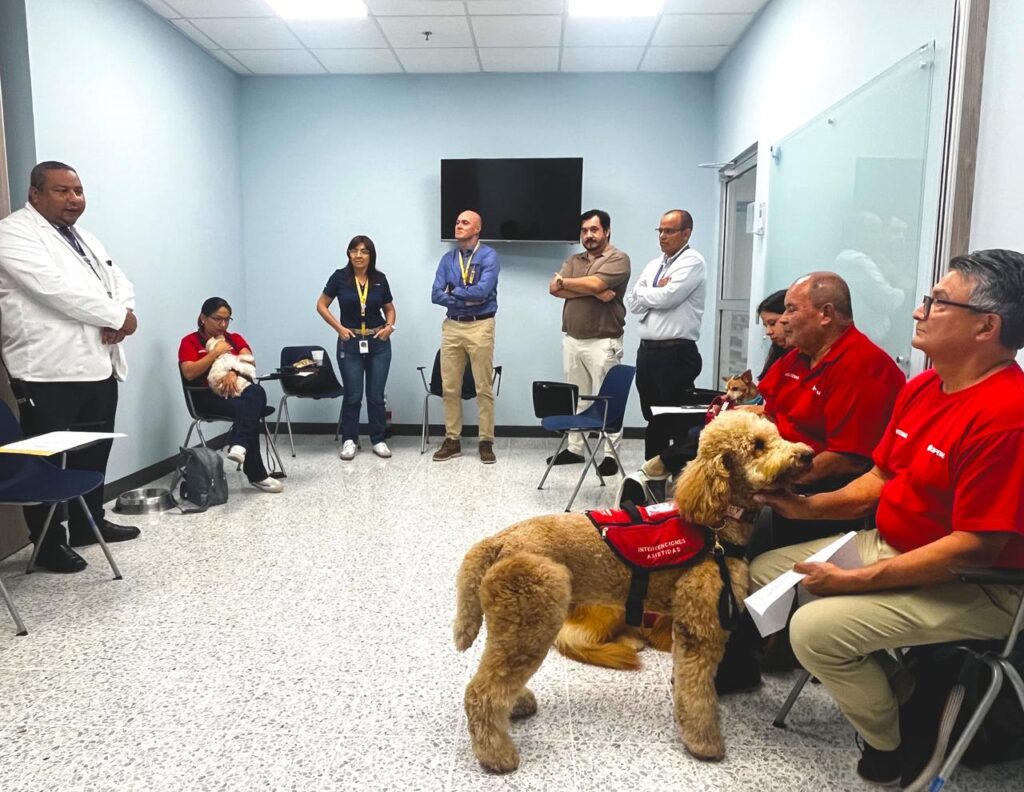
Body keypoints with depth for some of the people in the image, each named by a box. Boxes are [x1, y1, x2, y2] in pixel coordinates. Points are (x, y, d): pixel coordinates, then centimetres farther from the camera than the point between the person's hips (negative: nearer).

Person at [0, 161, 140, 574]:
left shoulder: (85, 238, 19)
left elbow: (119, 283, 14)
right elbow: (58, 289, -20)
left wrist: (118, 319, -8)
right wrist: (117, 317, -13)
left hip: (99, 365, 8)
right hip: (49, 371, -8)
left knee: (95, 453, 16)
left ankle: (89, 523, 31)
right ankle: (49, 543, 13)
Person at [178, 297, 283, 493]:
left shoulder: (235, 338, 21)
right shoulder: (190, 341, 8)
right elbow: (189, 373, -8)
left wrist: (234, 372, -22)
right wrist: (216, 352, -8)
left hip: (237, 389, 4)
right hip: (209, 395, -3)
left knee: (257, 392, -35)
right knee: (246, 410, -34)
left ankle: (239, 445, -54)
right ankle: (257, 474, -34)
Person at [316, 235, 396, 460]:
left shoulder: (380, 279, 2)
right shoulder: (340, 277, -4)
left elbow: (389, 309, 14)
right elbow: (321, 305, 2)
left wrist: (390, 326, -5)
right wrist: (339, 327, -8)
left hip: (378, 343, 2)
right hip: (350, 343, -1)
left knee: (376, 395, 4)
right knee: (353, 395, 1)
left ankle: (378, 440, 17)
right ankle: (348, 440, 16)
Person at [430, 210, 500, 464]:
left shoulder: (488, 256, -4)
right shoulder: (447, 258, 10)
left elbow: (482, 291, -18)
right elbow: (436, 295, 0)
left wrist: (454, 291, -5)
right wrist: (467, 299, -11)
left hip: (480, 326, -4)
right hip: (451, 326, 5)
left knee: (483, 388, 0)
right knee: (450, 387, 7)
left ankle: (486, 442, 8)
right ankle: (452, 440, 17)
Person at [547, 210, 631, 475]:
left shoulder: (618, 259, -3)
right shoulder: (573, 260, 15)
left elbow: (594, 283, -20)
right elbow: (554, 289, -1)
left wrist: (564, 281, -2)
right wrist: (593, 291, -13)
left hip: (603, 342, -6)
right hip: (571, 339, 6)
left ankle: (610, 455, 4)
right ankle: (574, 448, 20)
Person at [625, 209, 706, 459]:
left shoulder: (692, 261, -6)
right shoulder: (653, 265, 16)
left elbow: (667, 298, -19)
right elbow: (632, 303, 6)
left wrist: (643, 292, -1)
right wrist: (657, 293, -10)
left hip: (676, 353, -8)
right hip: (647, 350, 8)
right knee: (653, 418, 16)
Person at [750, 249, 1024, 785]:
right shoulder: (922, 387, 3)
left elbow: (975, 548, -27)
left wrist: (856, 581, -23)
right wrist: (810, 506, -4)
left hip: (971, 586, -9)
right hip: (890, 545, 9)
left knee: (816, 628, -25)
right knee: (763, 571, 7)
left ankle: (896, 745, 5)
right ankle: (879, 676, 16)